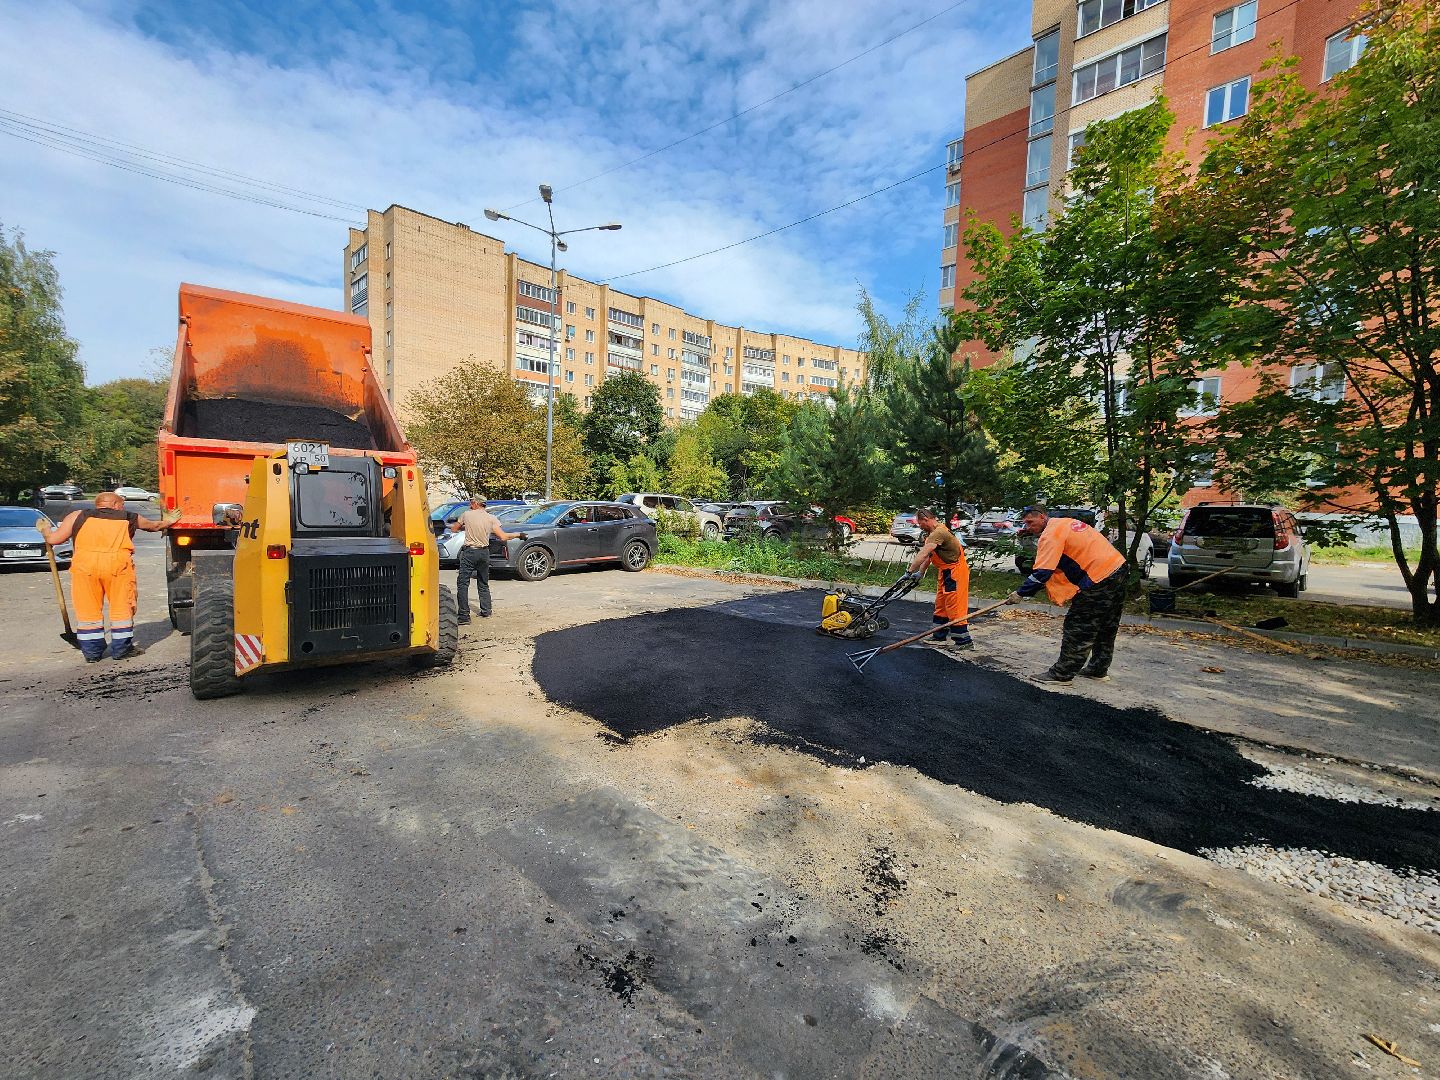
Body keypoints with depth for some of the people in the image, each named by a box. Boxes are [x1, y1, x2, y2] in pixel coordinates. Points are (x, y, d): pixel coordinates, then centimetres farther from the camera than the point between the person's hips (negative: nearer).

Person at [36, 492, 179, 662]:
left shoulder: (78, 516, 21)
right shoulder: (129, 518, 22)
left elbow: (54, 539, 19)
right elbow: (154, 526, 41)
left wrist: (44, 529, 40)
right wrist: (166, 522, 61)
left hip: (84, 562, 1)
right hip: (118, 562, -1)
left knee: (88, 609, 12)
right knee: (122, 607, 10)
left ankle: (92, 652, 19)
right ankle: (122, 649, 18)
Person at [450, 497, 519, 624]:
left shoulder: (466, 515, -3)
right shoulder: (491, 518, 0)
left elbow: (454, 529, 11)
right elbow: (503, 537, -7)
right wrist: (517, 534, 8)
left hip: (469, 552, -4)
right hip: (484, 553, 4)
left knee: (462, 583, -1)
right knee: (484, 584, 18)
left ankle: (464, 615, -7)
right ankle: (486, 612, 23)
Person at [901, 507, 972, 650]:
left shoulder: (939, 532, -24)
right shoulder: (933, 533, 10)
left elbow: (922, 555, -31)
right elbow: (928, 556, 15)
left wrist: (910, 571, -33)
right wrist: (920, 572, 8)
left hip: (955, 572, -11)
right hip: (945, 572, 11)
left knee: (954, 607, -6)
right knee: (941, 605, 15)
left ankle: (964, 640, 1)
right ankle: (940, 636, 24)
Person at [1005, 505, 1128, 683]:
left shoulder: (1051, 534, -13)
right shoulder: (1067, 522, 16)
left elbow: (1042, 572, -20)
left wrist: (1021, 593, -13)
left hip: (1100, 579, -10)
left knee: (1078, 628, -4)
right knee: (1106, 628, 19)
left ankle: (1062, 673, 2)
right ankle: (1098, 669, 32)